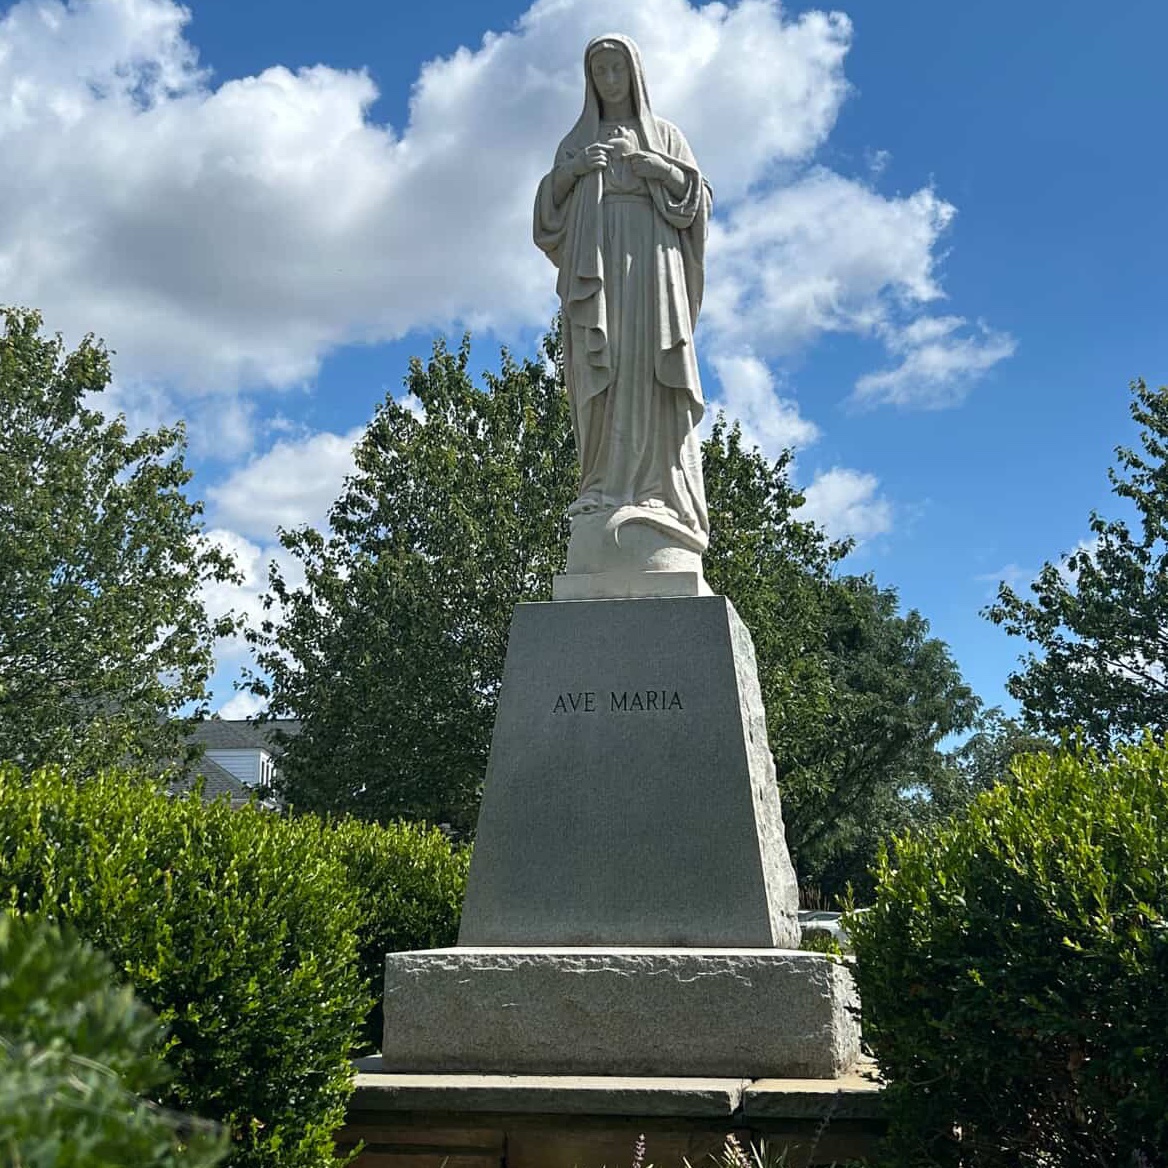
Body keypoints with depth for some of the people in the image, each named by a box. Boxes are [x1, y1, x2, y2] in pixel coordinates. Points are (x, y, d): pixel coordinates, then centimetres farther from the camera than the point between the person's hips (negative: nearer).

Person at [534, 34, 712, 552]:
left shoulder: (665, 136, 19)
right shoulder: (576, 141, 23)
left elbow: (699, 198, 8)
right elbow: (549, 208, 13)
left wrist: (663, 170, -10)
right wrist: (570, 170, -6)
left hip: (650, 257, -1)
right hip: (595, 262, 1)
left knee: (649, 367, -15)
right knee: (602, 371, -12)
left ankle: (656, 488, -21)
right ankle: (606, 490, -17)